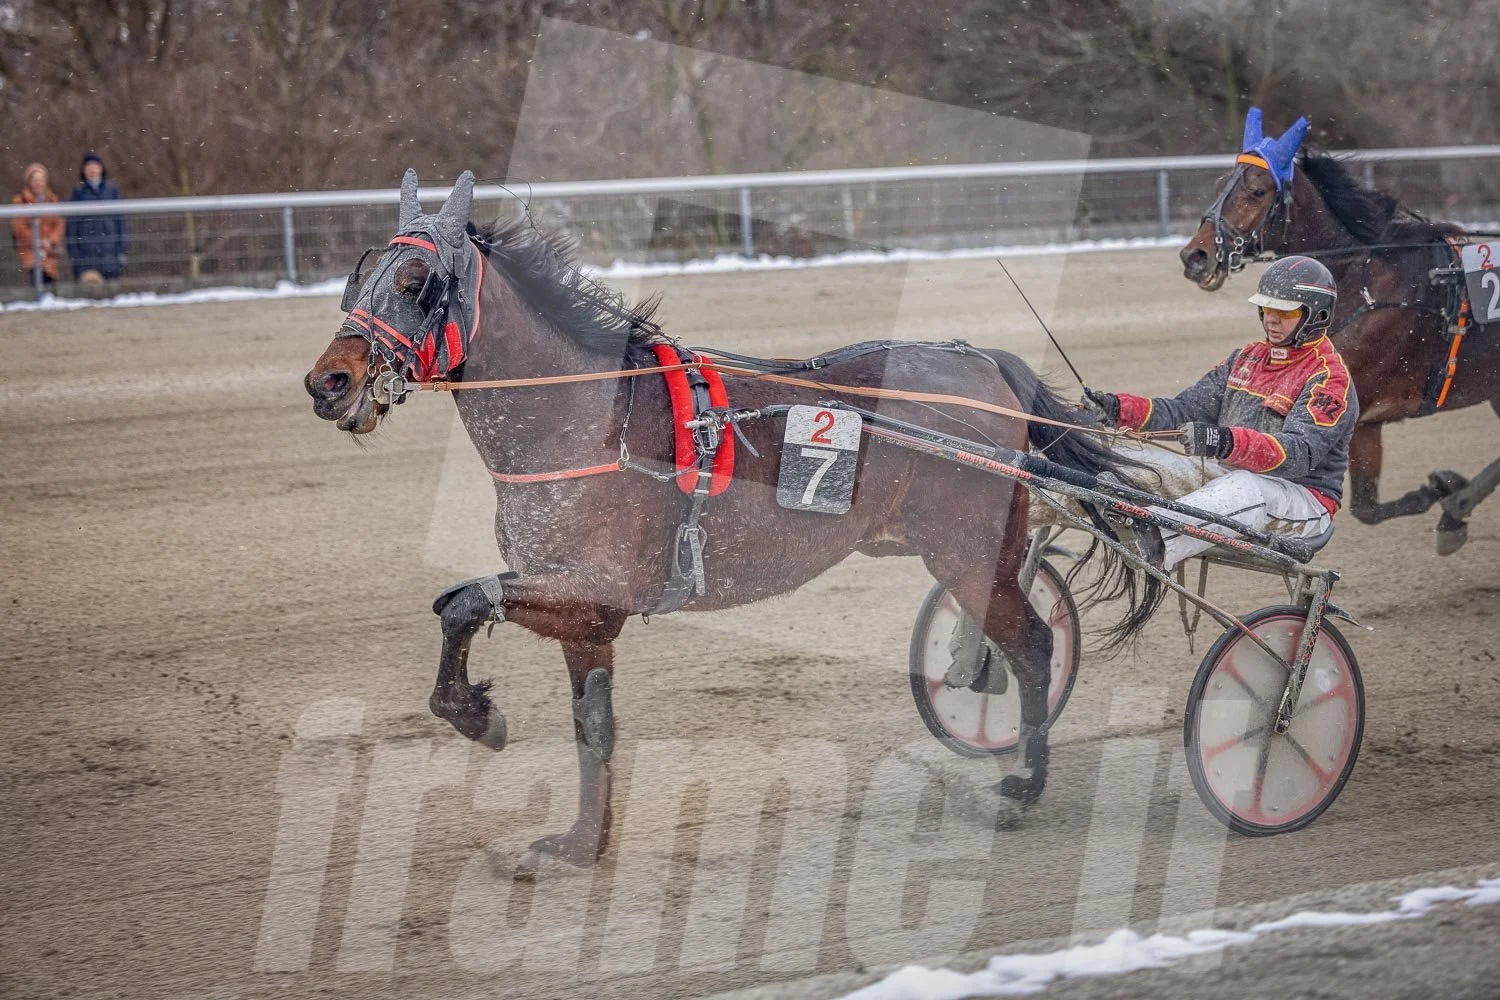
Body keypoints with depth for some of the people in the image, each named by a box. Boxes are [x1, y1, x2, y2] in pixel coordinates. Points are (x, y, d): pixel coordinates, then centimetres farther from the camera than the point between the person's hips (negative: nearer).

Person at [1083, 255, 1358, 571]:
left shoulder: (1329, 378, -10)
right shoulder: (1248, 358, 16)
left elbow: (1300, 453, -26)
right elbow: (1185, 410, 10)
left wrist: (1229, 442, -44)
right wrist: (1119, 408, -8)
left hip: (1302, 502, -8)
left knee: (1246, 488, -43)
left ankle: (1156, 543, -66)